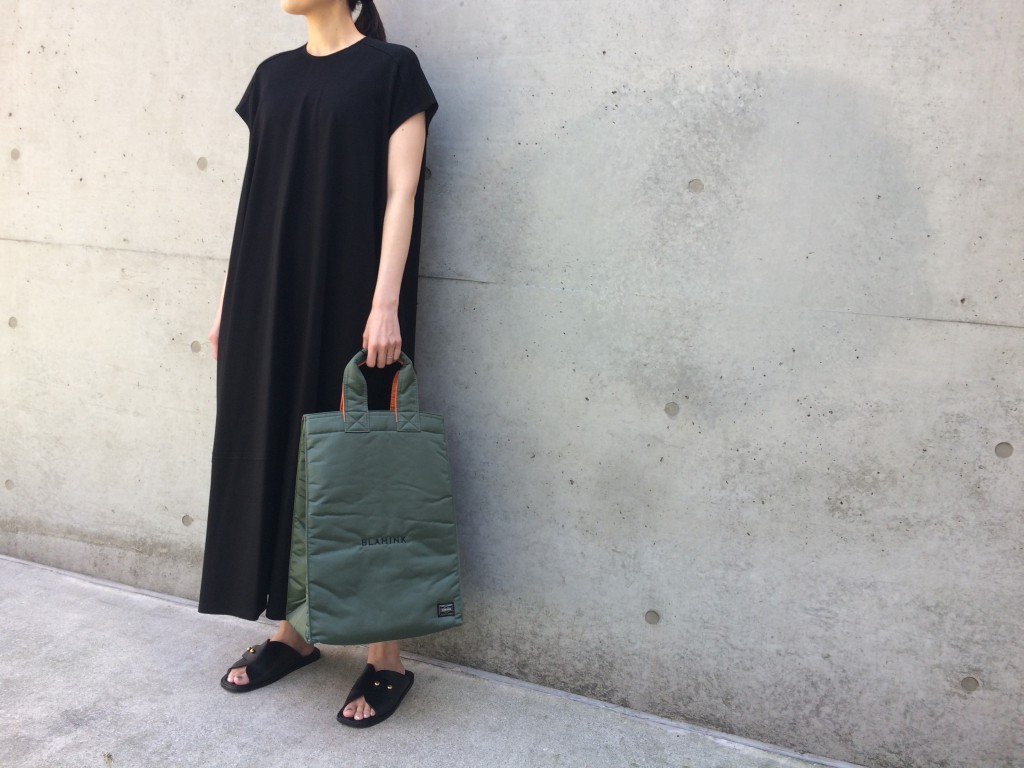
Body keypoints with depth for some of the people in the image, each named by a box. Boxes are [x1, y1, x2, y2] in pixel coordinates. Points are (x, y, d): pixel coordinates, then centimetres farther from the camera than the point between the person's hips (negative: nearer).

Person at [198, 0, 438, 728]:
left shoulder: (392, 68, -2)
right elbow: (258, 195, 14)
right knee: (274, 454, 10)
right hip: (272, 301, 7)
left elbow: (401, 194, -10)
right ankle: (292, 632, 27)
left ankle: (387, 657, 13)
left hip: (351, 302, -6)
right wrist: (231, 302, 12)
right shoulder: (274, 75, 14)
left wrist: (384, 305, -18)